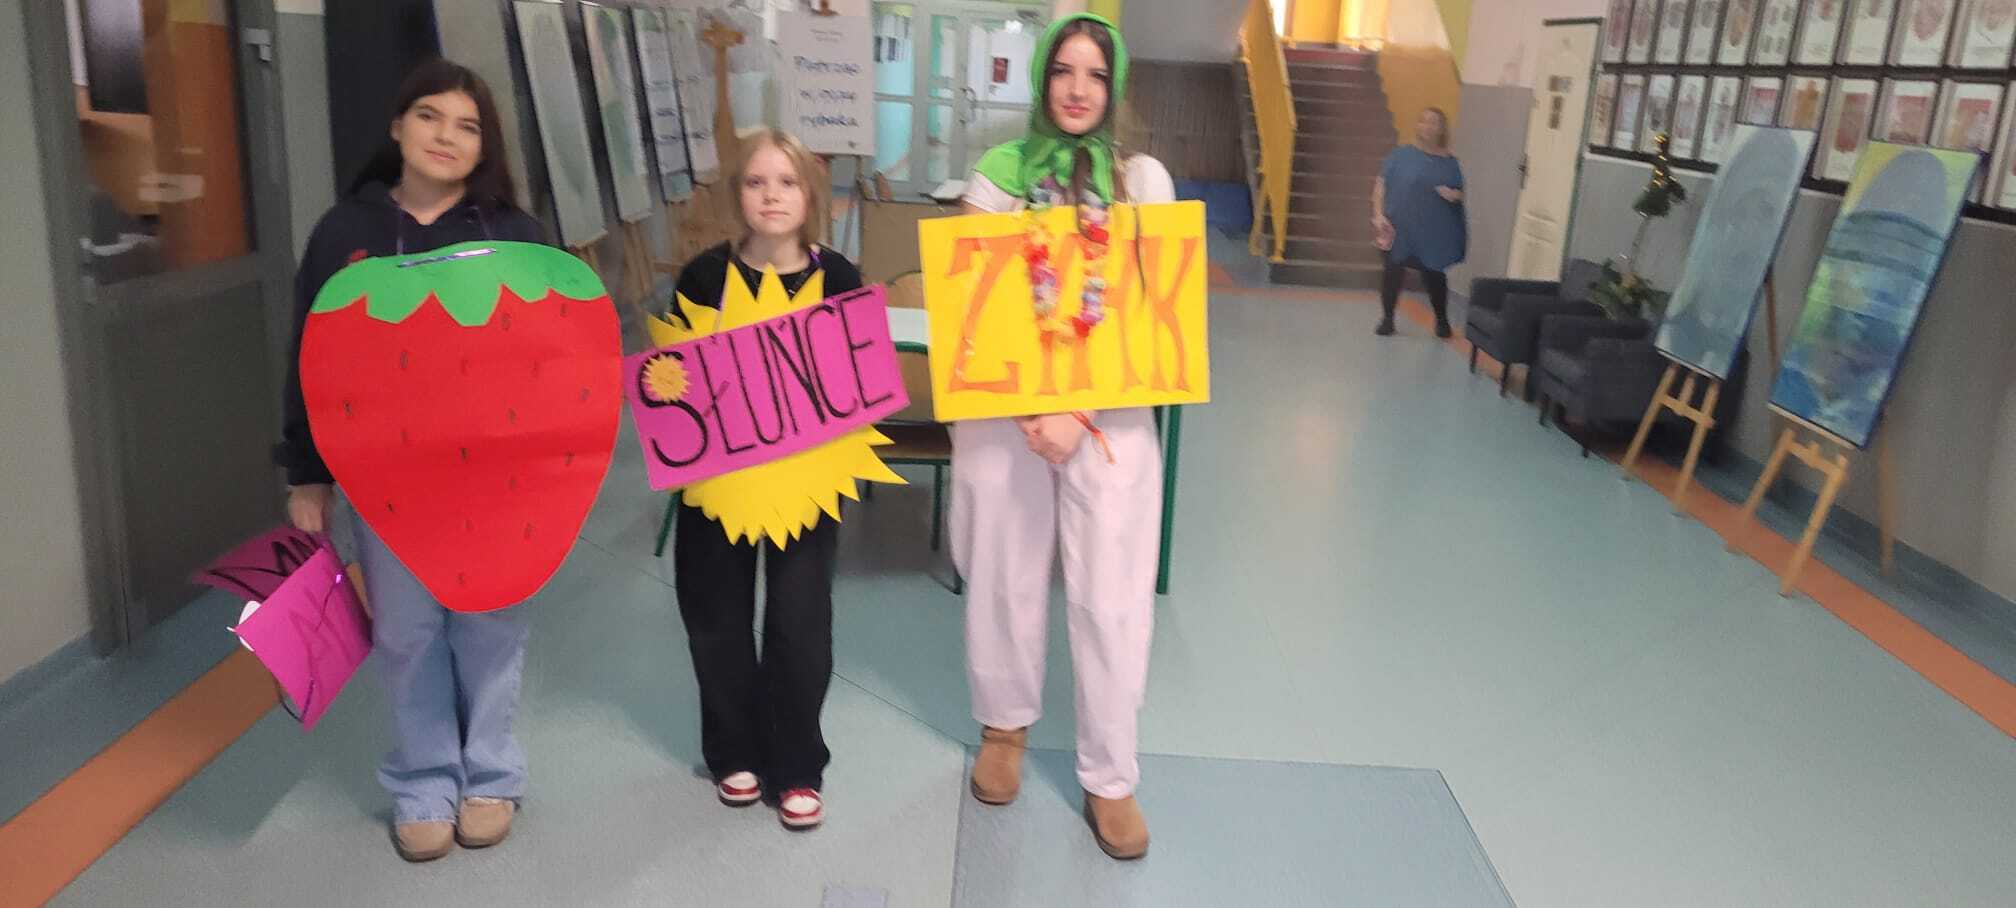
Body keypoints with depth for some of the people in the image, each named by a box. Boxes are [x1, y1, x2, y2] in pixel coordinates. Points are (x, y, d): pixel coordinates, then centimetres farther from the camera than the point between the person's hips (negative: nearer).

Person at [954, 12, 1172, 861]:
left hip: (1111, 409, 0)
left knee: (1111, 595, 1)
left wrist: (1078, 411, -15)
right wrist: (1031, 408, -14)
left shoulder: (1142, 177, 2)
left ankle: (1109, 779, 16)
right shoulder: (997, 170, 3)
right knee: (1004, 575, 11)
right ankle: (1004, 724, 36)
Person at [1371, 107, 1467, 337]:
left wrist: (1454, 195, -11)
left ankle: (1442, 320, 26)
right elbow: (1381, 185, -1)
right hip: (1400, 229, -1)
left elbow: (1461, 194, 12)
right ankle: (1387, 319, 15)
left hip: (1434, 233, 1)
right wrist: (1378, 214, -11)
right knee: (1393, 272, 0)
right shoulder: (1401, 155, 2)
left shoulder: (1450, 162, 6)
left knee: (1434, 275, 6)